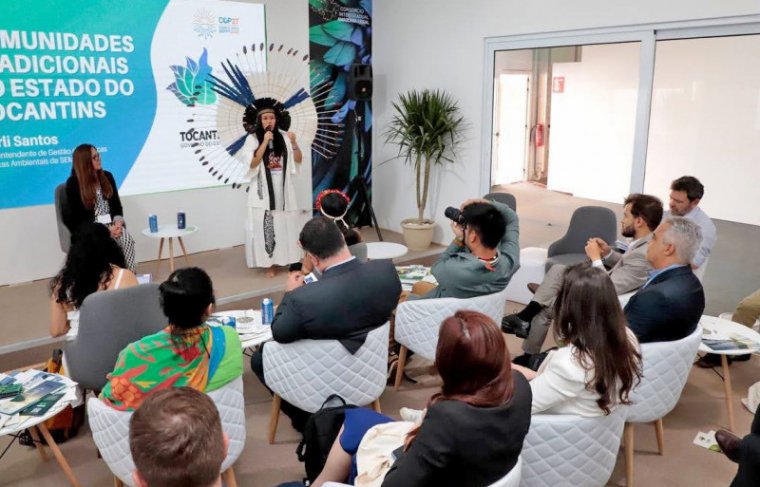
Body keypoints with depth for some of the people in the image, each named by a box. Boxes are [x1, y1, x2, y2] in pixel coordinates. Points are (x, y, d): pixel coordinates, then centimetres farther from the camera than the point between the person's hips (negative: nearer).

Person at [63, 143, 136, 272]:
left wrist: (118, 223, -10)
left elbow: (117, 206, 13)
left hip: (111, 225, 4)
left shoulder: (107, 177, 11)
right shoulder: (73, 183, -4)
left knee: (127, 239, -29)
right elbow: (73, 218, -7)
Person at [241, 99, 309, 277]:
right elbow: (252, 164, -14)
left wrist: (294, 143, -11)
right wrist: (265, 142, -18)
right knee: (266, 226, -1)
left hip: (284, 189, 2)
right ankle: (270, 263, 5)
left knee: (287, 224, 7)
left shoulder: (284, 136, 3)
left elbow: (298, 160, 5)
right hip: (264, 190, -2)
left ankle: (291, 259, 19)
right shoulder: (253, 139, -4)